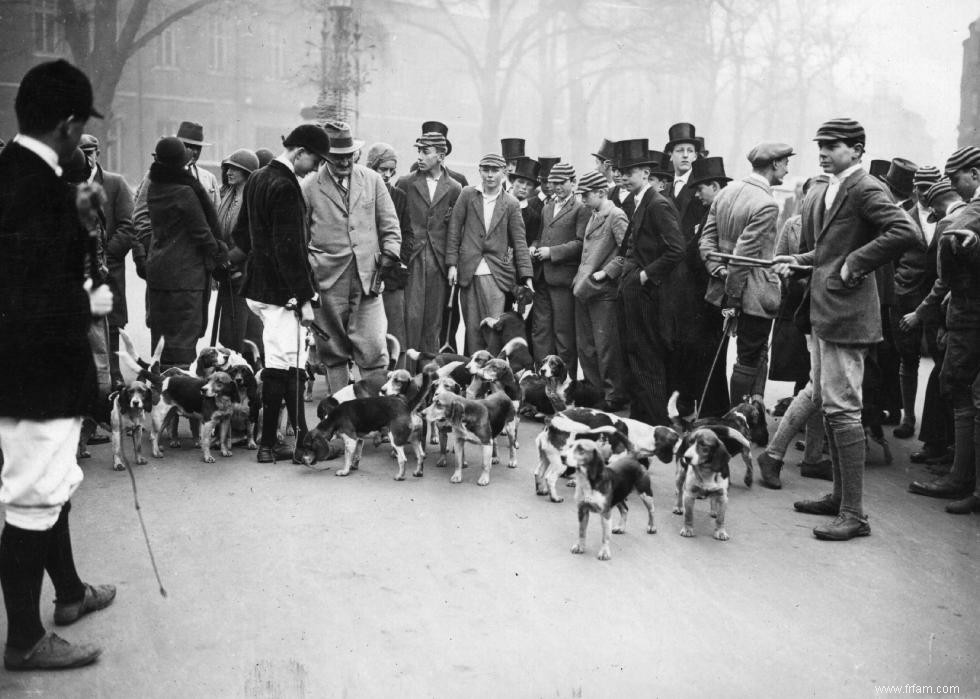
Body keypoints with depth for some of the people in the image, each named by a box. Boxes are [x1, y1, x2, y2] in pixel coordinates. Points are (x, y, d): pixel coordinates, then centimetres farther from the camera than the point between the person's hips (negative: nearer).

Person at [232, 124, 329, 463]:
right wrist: (305, 297, -19)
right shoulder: (285, 188, -17)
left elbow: (242, 232, 21)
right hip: (280, 291, -9)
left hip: (257, 286, 9)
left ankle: (269, 443, 17)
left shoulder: (257, 178, 13)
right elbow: (290, 248, -21)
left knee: (277, 365, 13)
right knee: (286, 366, -4)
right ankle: (301, 443, 3)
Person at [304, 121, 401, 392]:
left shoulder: (372, 180, 8)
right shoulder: (310, 187, 4)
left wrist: (390, 252, -2)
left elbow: (389, 224, 13)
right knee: (333, 352, 6)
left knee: (373, 350, -6)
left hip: (367, 276, 1)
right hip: (328, 279, 0)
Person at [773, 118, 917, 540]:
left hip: (847, 311, -10)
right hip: (823, 311, 10)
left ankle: (854, 514, -4)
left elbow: (905, 232, -26)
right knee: (827, 404, 16)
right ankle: (840, 494, 28)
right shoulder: (819, 193, 15)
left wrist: (855, 263, -20)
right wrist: (797, 262, 9)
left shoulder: (866, 189, -12)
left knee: (842, 407, -9)